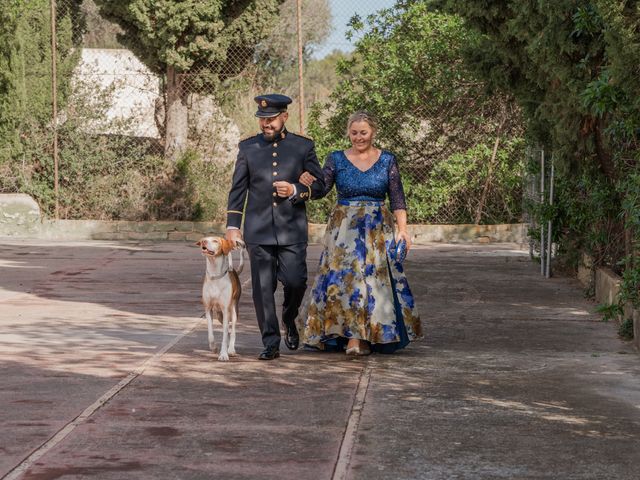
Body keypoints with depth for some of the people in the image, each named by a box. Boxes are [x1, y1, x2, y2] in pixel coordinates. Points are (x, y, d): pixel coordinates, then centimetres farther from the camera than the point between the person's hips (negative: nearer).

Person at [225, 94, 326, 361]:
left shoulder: (303, 146, 4)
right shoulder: (248, 147, 7)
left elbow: (319, 185, 7)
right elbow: (238, 189, 8)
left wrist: (295, 190, -12)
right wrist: (232, 226, 1)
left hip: (292, 230, -1)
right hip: (258, 231, 1)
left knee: (295, 282, -7)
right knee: (262, 288, -1)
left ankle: (289, 320, 25)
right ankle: (271, 344, 7)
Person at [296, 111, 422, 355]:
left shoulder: (387, 160, 3)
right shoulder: (337, 159, 4)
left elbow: (397, 198, 1)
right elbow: (321, 188, -6)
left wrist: (402, 229, -9)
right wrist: (308, 181, -28)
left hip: (377, 230, 0)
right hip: (344, 229, 0)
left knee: (374, 278, -6)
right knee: (343, 277, -4)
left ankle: (361, 337, -1)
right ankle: (352, 336, 6)